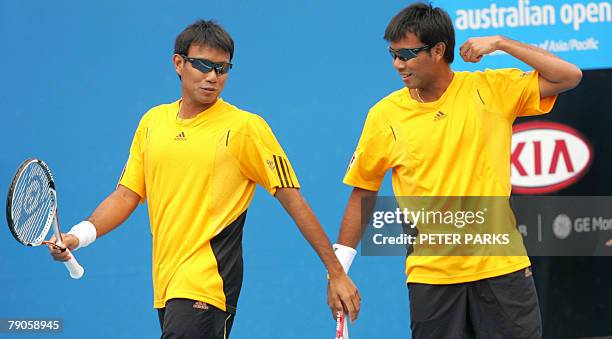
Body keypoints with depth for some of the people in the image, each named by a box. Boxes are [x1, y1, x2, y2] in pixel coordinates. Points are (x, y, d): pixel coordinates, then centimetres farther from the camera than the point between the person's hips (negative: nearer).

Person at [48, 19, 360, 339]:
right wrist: (79, 235, -4)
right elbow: (127, 195, 13)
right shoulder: (152, 121, 11)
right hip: (166, 285, 6)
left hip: (207, 286, -6)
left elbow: (293, 199, -4)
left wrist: (336, 273, -6)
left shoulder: (245, 128, -4)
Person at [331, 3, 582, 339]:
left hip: (501, 265, -1)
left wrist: (500, 43, -8)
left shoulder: (491, 89, 0)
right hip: (429, 271, 1)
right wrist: (338, 269, 4)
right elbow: (363, 194, 9)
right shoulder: (384, 115, 2)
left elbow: (569, 76, -3)